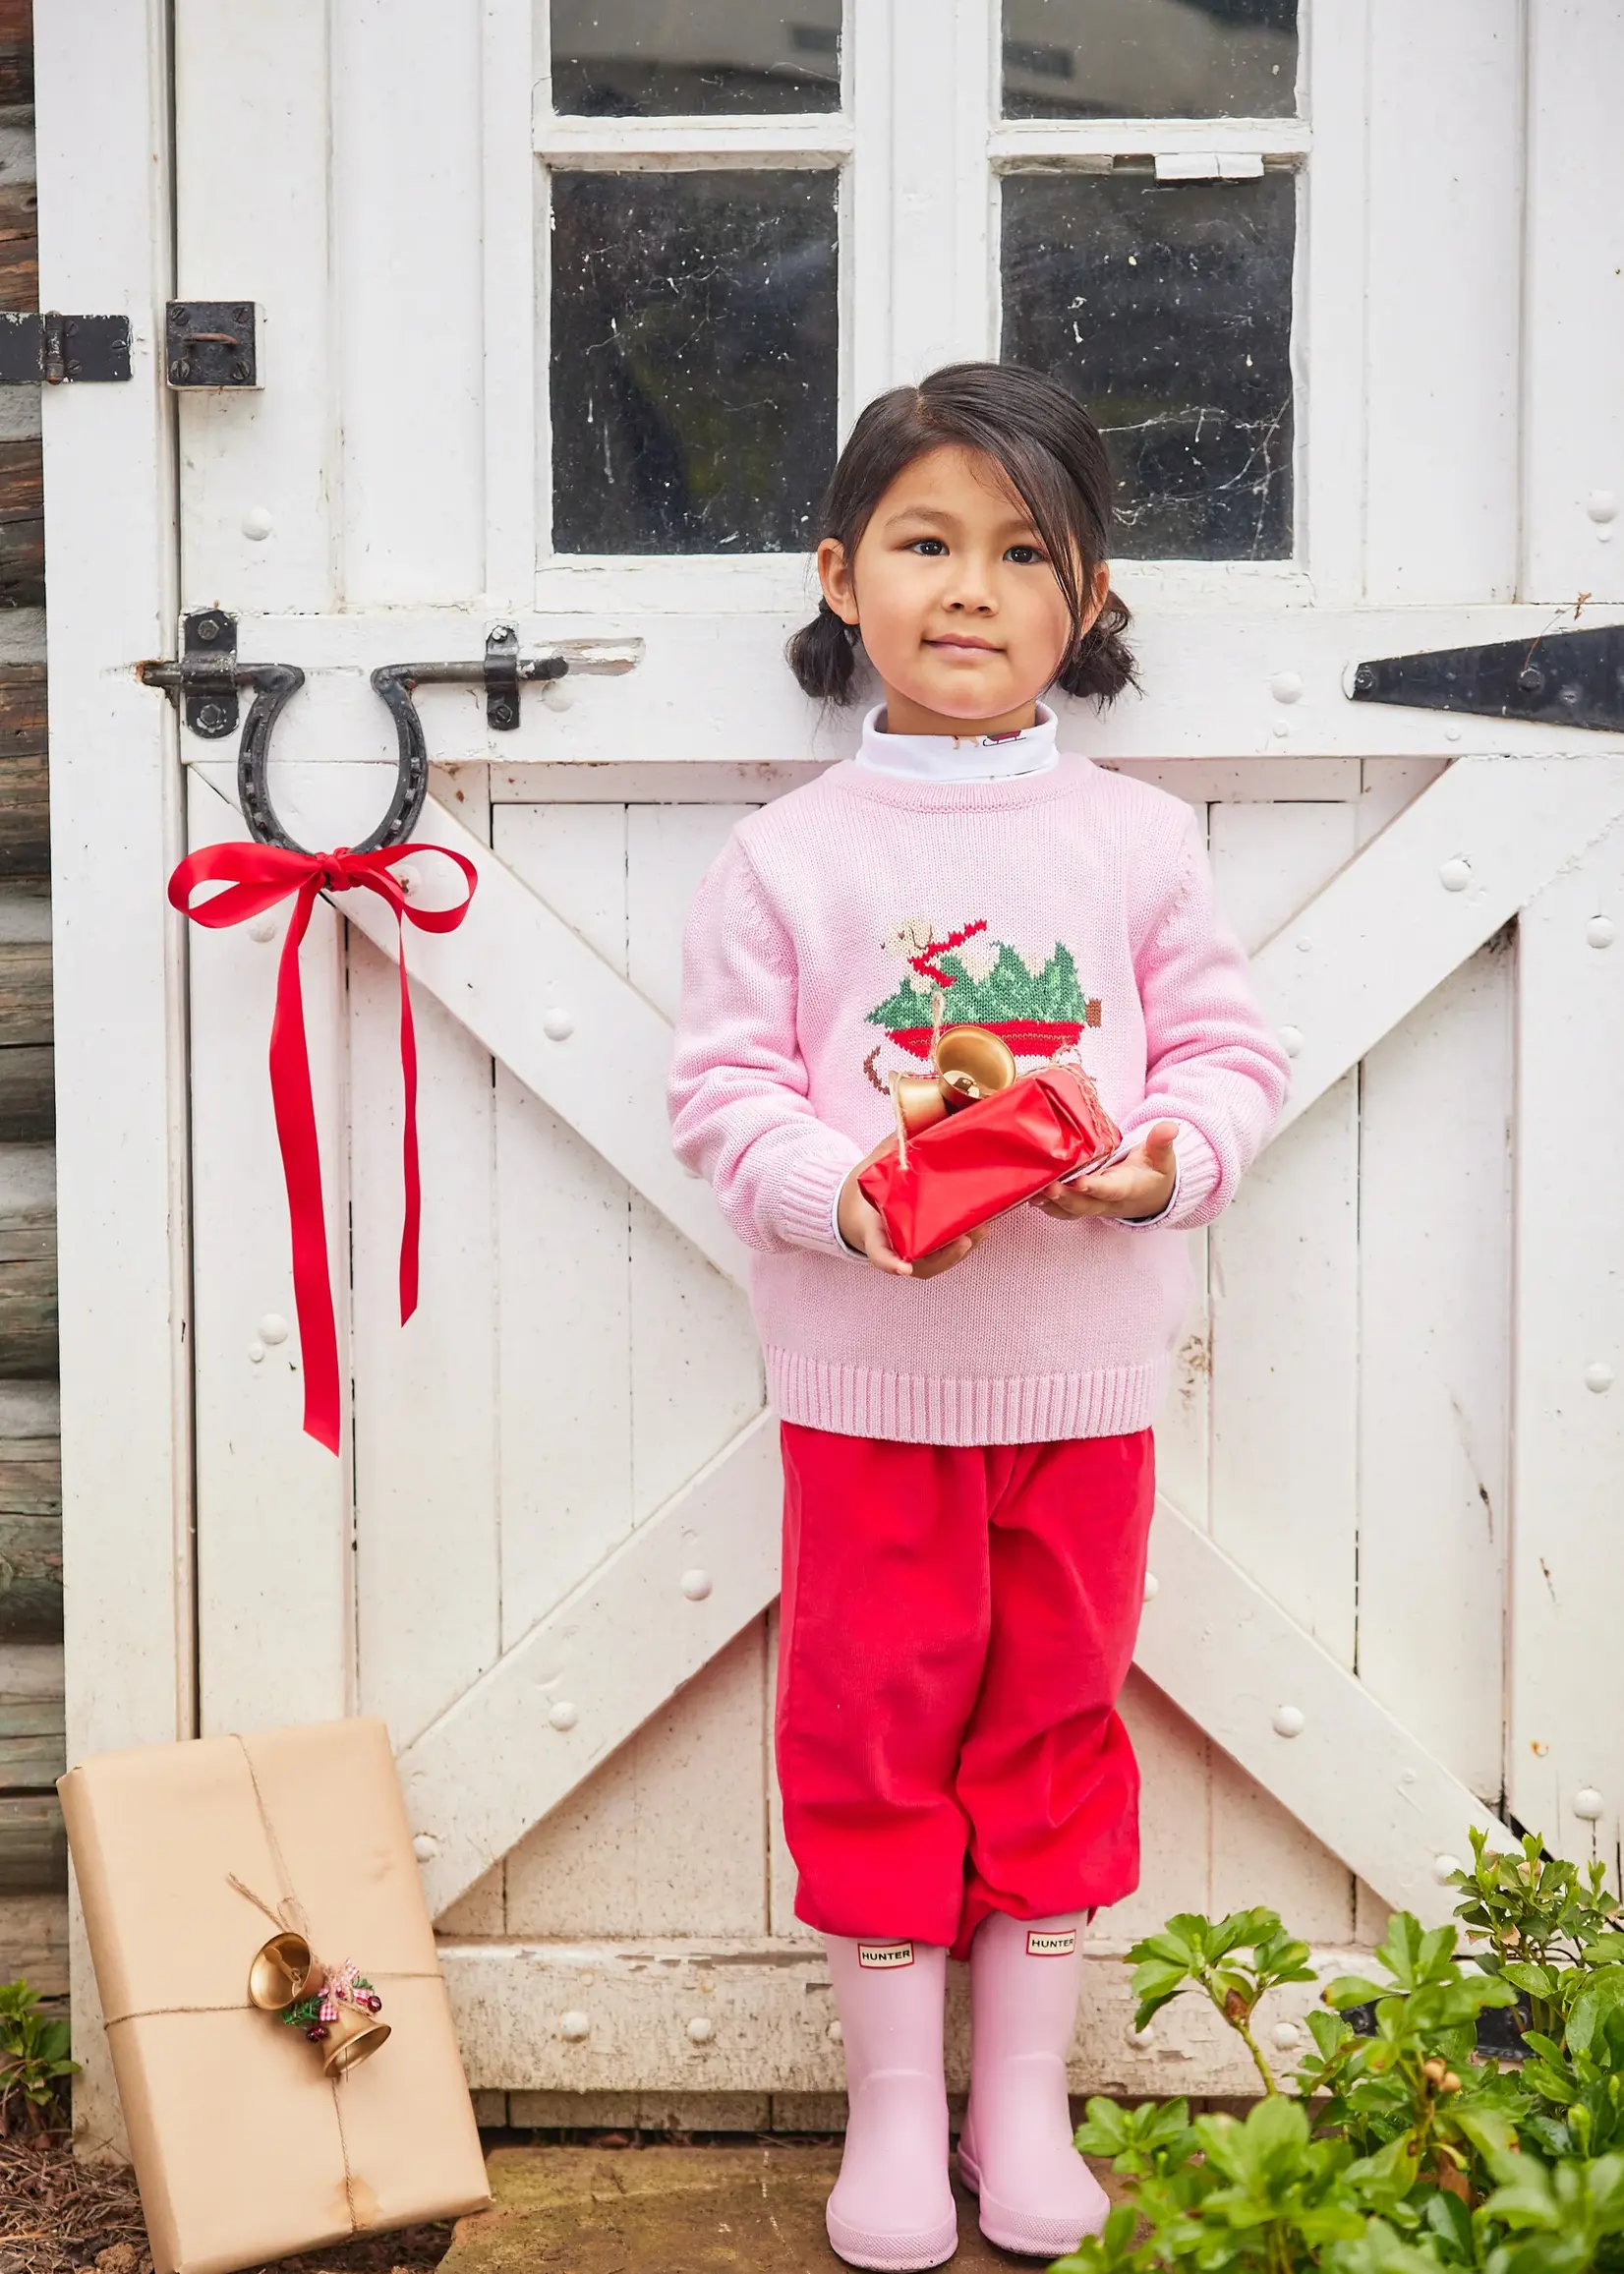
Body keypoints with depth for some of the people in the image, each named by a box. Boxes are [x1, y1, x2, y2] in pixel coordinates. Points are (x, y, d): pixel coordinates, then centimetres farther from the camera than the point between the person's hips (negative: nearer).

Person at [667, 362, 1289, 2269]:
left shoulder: (1138, 842, 2)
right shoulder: (788, 856, -2)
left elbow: (1227, 1049, 5)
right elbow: (723, 1089, -3)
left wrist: (1168, 1160, -15)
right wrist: (837, 1194, -20)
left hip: (1082, 1371, 2)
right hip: (867, 1372, -1)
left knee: (1056, 1726, 11)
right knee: (873, 1735, 7)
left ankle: (1025, 2104, 27)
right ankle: (894, 2115, 23)